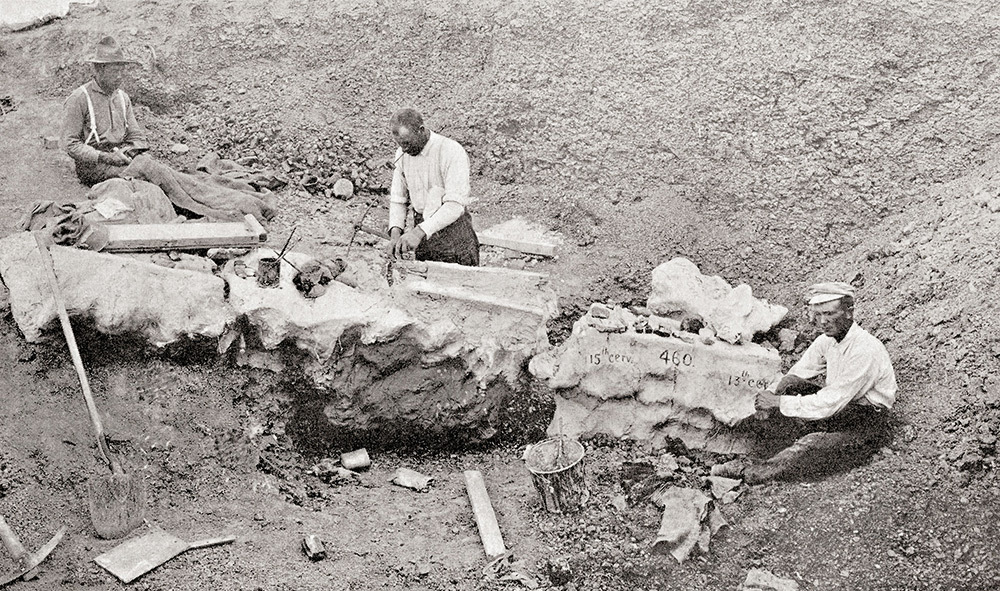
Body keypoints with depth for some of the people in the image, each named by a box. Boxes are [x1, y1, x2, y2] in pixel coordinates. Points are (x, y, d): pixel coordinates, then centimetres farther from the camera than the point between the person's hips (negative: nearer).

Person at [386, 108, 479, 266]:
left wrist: (420, 231, -33)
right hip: (422, 233, 5)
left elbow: (455, 205, -25)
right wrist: (395, 231, -11)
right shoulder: (402, 154, 3)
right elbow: (398, 199, 8)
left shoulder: (452, 152, -18)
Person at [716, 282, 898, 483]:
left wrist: (780, 402, -25)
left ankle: (748, 473, -29)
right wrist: (772, 394, -14)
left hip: (867, 423, -8)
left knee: (813, 446, -33)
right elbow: (797, 374, 6)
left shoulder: (865, 350, -26)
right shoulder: (827, 339, 0)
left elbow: (830, 404, -28)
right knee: (789, 385, -12)